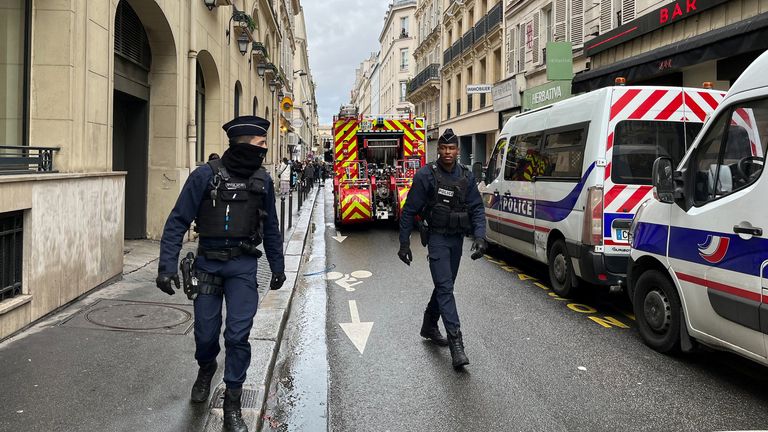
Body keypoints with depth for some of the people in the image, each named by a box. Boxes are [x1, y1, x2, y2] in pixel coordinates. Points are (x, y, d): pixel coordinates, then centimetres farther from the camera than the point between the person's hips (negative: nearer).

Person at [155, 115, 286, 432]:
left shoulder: (262, 180, 3)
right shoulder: (206, 176, -8)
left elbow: (271, 227, 13)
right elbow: (177, 222, -7)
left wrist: (278, 267, 16)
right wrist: (167, 266, -14)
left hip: (243, 265, 1)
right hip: (208, 263, -1)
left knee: (238, 334, -4)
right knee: (206, 333, 9)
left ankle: (232, 404, 11)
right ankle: (206, 369, 45)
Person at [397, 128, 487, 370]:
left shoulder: (466, 176, 4)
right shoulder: (426, 175, -10)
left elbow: (477, 208, 3)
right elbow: (409, 210, -7)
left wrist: (479, 237, -12)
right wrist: (404, 243, -8)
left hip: (457, 239, 6)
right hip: (437, 238, -5)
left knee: (444, 285, 17)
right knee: (445, 288, -12)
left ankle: (429, 327, 37)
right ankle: (456, 344, -16)